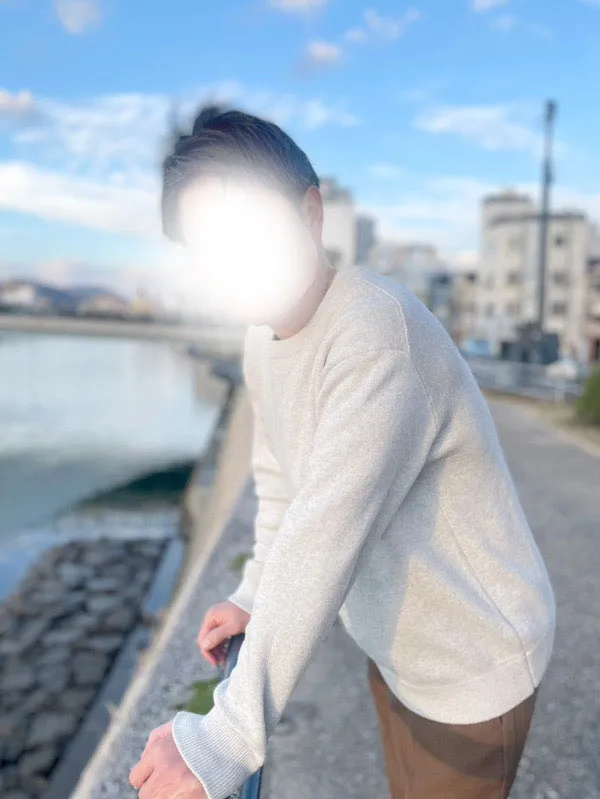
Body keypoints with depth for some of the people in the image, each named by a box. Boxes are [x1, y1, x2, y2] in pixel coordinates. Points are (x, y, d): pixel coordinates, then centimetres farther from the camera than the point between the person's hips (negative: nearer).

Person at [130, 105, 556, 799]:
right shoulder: (261, 343, -2)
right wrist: (251, 598, 0)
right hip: (395, 647, 7)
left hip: (473, 667, -7)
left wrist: (225, 742, -36)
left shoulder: (380, 333, -32)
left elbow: (325, 538, -37)